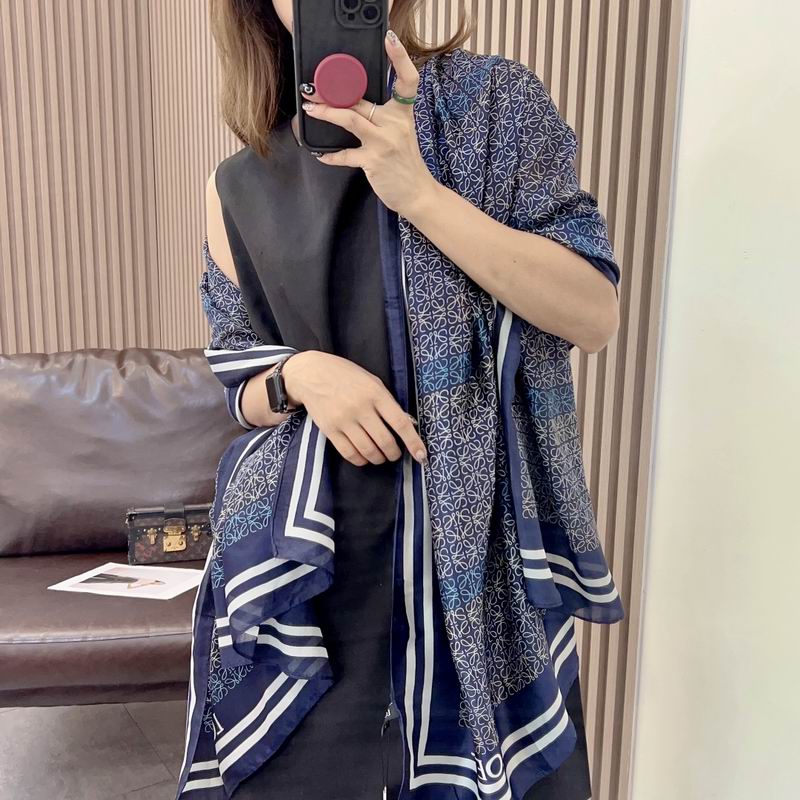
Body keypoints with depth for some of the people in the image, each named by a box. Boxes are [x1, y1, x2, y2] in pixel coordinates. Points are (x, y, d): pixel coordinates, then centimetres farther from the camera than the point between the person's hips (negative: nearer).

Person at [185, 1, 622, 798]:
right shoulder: (237, 187, 3)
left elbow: (596, 316, -14)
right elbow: (244, 393, 8)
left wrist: (416, 192, -22)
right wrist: (299, 375, -15)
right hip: (324, 551, 2)